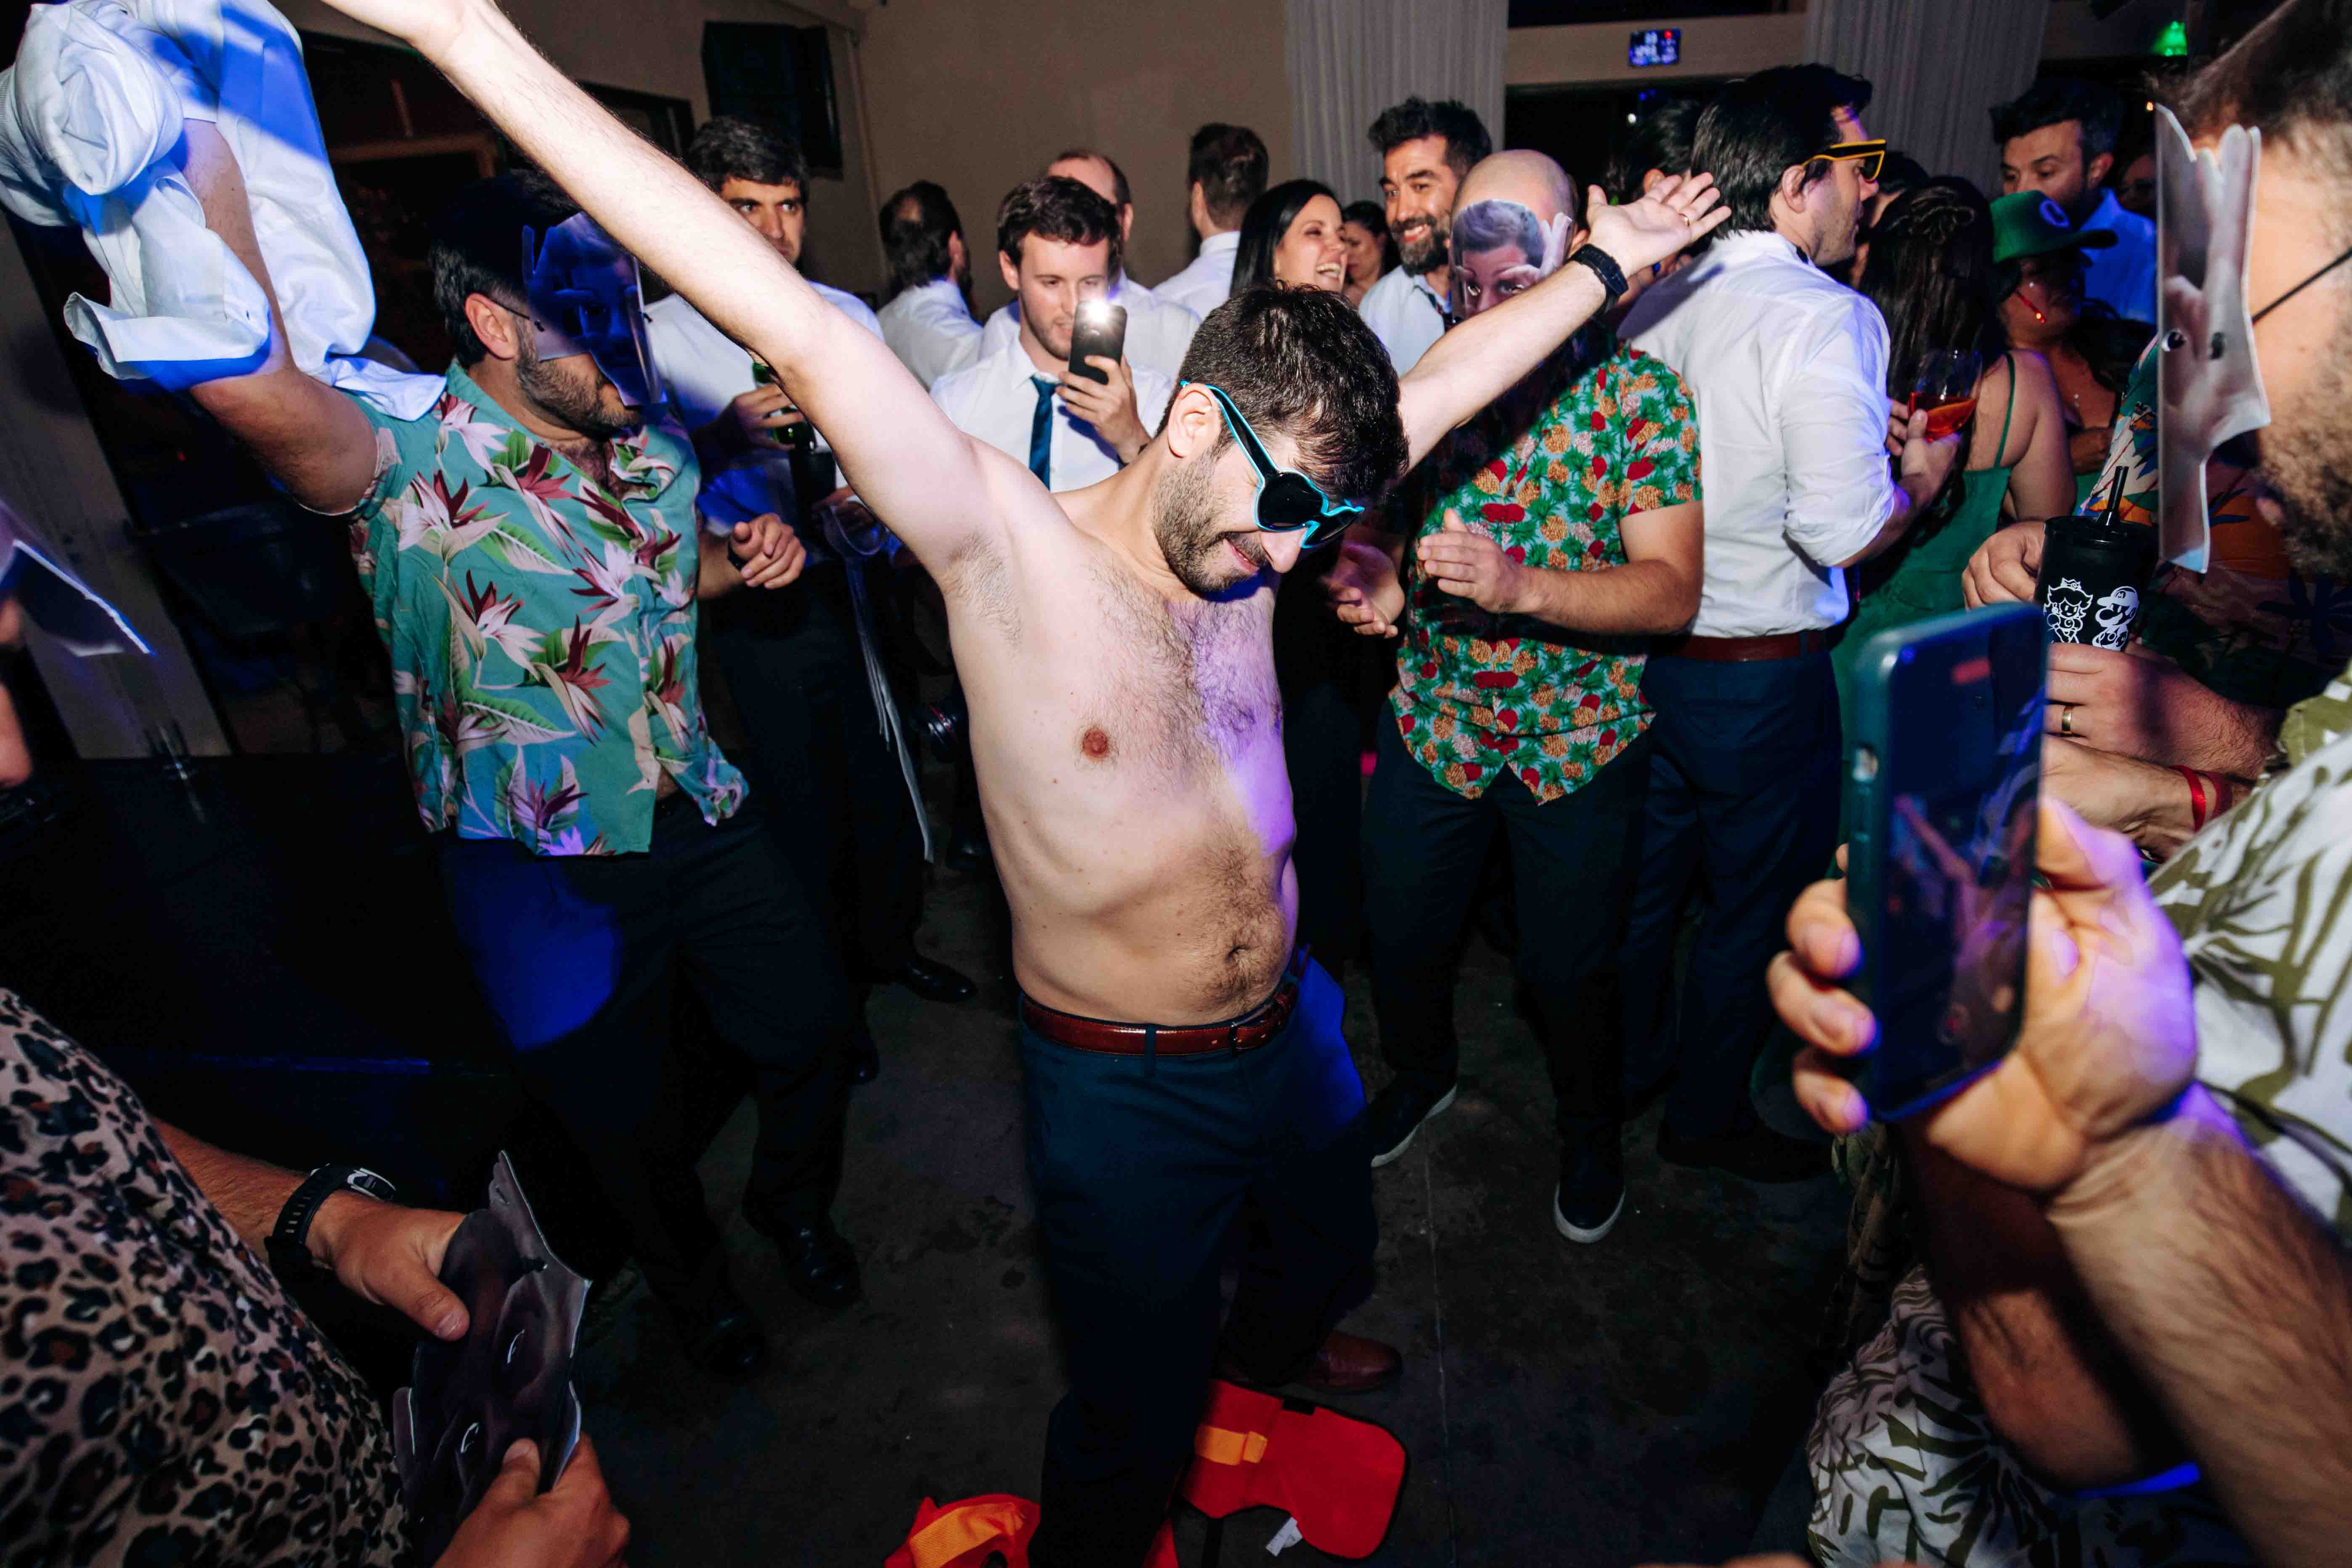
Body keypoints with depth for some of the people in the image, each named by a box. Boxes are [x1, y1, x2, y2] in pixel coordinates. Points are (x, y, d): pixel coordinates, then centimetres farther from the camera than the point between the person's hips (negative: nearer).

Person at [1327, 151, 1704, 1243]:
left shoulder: (1638, 392, -10)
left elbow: (1672, 591, -16)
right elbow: (1387, 524, 7)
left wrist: (1523, 587, -33)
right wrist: (1372, 577, -18)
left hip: (1580, 735, -3)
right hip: (1432, 717, 3)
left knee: (1570, 967, 10)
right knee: (1399, 935, 15)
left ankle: (1591, 1130, 43)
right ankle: (1423, 1071, 48)